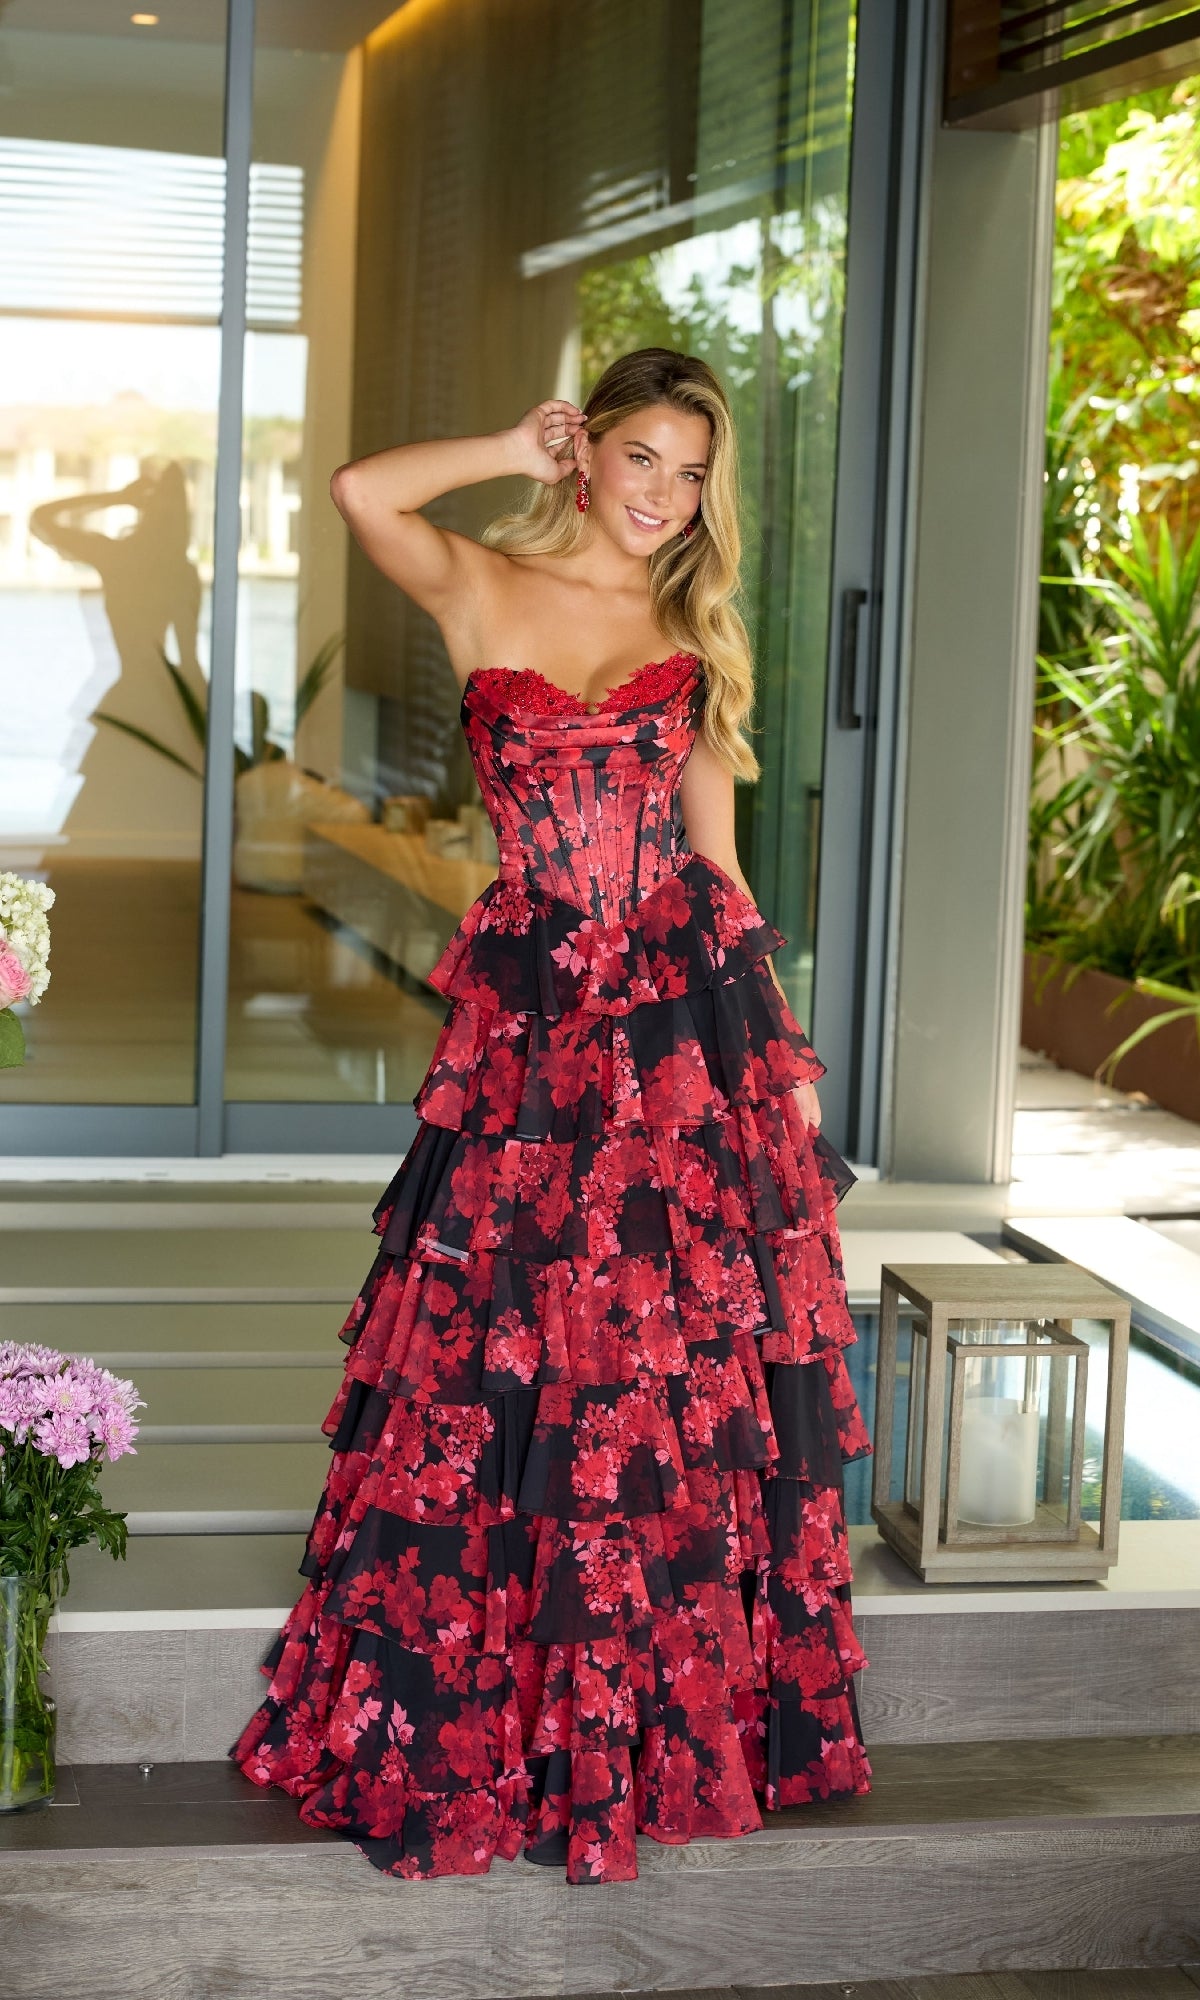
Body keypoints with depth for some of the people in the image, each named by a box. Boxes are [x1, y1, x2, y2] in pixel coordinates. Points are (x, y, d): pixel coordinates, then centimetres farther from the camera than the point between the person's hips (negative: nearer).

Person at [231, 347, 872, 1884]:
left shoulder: (693, 640, 12)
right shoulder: (482, 592, 4)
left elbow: (716, 857, 11)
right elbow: (359, 490, -16)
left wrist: (780, 1050, 7)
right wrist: (522, 452, -1)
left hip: (687, 1010, 2)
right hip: (532, 1013, -2)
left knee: (673, 1371, 5)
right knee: (500, 1366, 1)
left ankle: (668, 1719, 19)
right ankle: (471, 1723, 16)